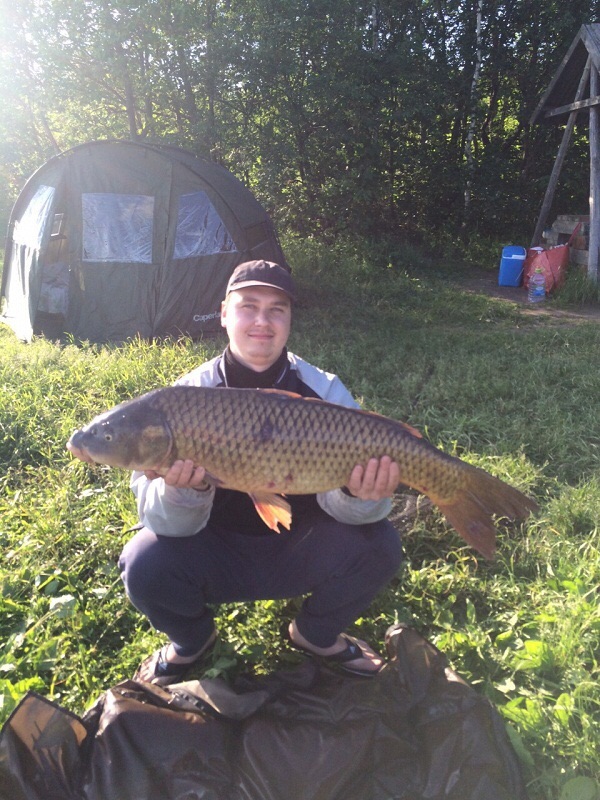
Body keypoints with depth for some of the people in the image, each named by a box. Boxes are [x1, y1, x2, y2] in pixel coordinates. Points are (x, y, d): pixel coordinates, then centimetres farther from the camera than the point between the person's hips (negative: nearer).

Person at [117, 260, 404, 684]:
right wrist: (184, 490, -43)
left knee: (378, 545, -23)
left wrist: (359, 495, -42)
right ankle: (191, 640, 10)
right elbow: (162, 520, -20)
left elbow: (338, 501, -18)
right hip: (216, 553, 0)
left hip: (298, 551, 1)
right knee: (145, 564, -27)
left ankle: (316, 634, 10)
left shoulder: (325, 391, -11)